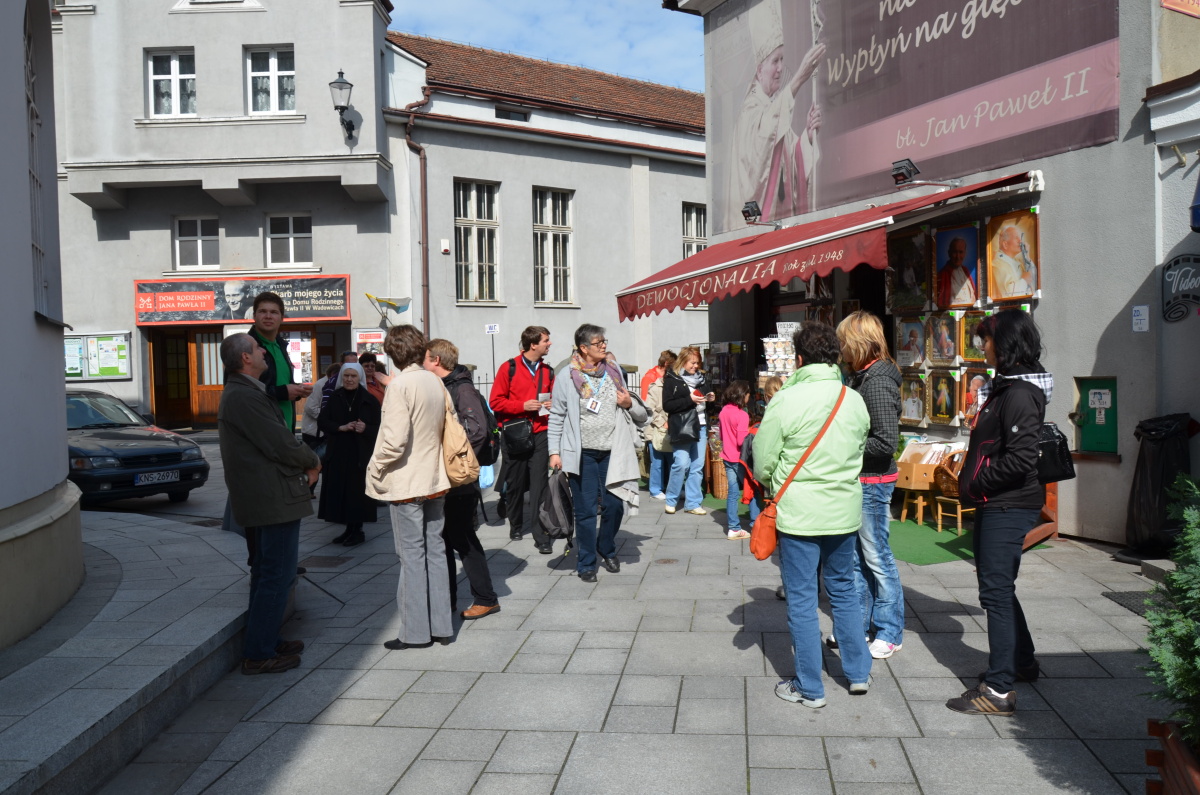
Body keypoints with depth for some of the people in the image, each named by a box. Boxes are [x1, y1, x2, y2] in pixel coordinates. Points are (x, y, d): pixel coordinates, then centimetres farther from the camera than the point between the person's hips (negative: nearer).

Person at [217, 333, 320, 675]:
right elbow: (282, 444, -22)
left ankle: (265, 640, 31)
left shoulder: (243, 392, 16)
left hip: (260, 501, 11)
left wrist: (303, 463, 1)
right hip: (274, 501, -11)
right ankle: (258, 654, 3)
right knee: (276, 576, -4)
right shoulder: (245, 397, -19)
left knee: (265, 574, 19)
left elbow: (275, 439, 16)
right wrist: (313, 462, -4)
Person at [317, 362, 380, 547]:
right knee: (340, 490, 4)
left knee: (358, 491, -2)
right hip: (338, 452, 3)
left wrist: (365, 429, -22)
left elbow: (379, 427, -3)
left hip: (361, 453, -3)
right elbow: (322, 421, 0)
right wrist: (340, 427, -15)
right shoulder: (334, 398, 7)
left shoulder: (370, 400, -1)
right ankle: (349, 529, 16)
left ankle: (357, 530, 10)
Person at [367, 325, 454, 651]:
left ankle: (416, 631, 8)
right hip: (435, 479, 7)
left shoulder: (401, 384, -15)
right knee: (435, 550, 12)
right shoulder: (436, 381, 5)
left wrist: (375, 470, -8)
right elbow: (449, 424, 10)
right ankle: (441, 625, 19)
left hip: (406, 483, -7)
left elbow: (395, 439, -20)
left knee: (412, 555, 0)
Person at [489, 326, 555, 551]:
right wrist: (523, 406, -14)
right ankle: (516, 526, 29)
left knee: (539, 483, -5)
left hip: (540, 433, 2)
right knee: (515, 483, 9)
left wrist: (552, 405, -1)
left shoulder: (548, 371, 8)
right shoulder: (509, 368, -3)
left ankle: (540, 535, -2)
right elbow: (496, 401, -5)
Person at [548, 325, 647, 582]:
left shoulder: (614, 372, 9)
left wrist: (630, 403, -4)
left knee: (614, 505, 4)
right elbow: (556, 417, -2)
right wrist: (554, 451, -6)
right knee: (585, 511, 2)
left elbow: (640, 414, 19)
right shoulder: (567, 376, -4)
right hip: (582, 454, -3)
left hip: (612, 452, 3)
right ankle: (586, 563, 18)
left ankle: (607, 549, 31)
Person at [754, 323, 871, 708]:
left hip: (798, 515, -5)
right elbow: (859, 452, 8)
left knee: (801, 600, 6)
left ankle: (809, 688, 16)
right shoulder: (855, 401, -1)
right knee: (844, 590, 21)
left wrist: (777, 488, 11)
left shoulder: (786, 400, -15)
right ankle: (858, 673, 31)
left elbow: (763, 464, -10)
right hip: (845, 513, 5)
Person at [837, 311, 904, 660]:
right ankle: (859, 624, 28)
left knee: (877, 557, 2)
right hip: (857, 481, 9)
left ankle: (890, 633, 16)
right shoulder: (862, 376, 10)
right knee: (856, 555, 16)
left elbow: (886, 442, -23)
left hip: (873, 482, -9)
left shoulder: (877, 381, -18)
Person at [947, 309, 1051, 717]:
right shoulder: (1005, 387, 13)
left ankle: (999, 690, 1)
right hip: (994, 504, 10)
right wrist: (970, 481, 8)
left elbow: (1021, 458, -25)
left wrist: (975, 484, -14)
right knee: (997, 587, 21)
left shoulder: (1019, 393, -18)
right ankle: (1022, 661, 38)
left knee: (996, 592, -6)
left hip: (1009, 507, -10)